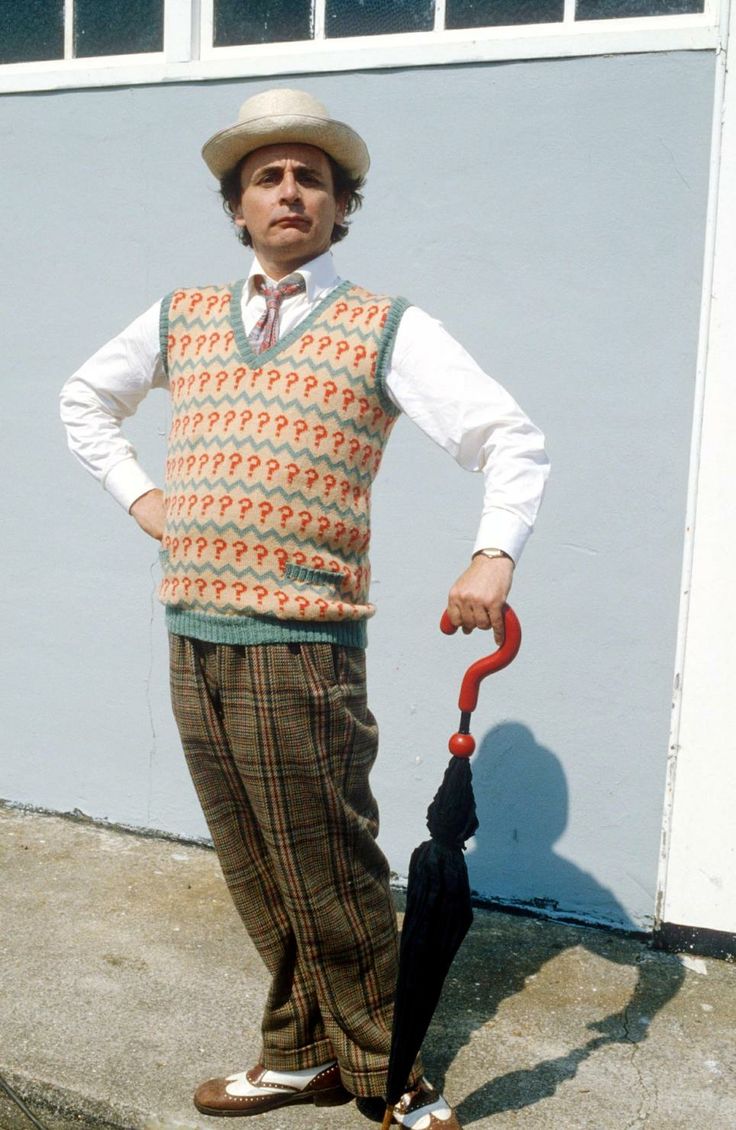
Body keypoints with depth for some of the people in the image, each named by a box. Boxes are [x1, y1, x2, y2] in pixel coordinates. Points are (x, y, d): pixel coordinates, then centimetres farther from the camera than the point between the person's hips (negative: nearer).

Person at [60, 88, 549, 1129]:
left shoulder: (388, 330, 0)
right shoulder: (183, 319, 14)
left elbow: (515, 440, -5)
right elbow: (85, 399, 30)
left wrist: (494, 554, -20)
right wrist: (139, 496, 16)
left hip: (300, 650, -5)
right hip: (193, 640, 5)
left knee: (330, 883, 2)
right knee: (256, 879, 14)